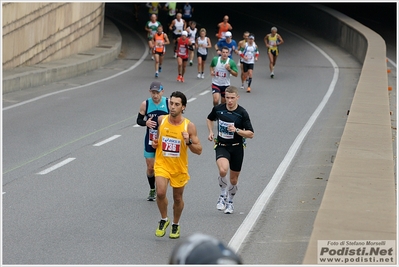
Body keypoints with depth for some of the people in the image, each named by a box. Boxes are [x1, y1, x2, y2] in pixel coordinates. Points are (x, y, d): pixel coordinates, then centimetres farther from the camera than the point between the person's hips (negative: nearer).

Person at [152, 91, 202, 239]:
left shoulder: (189, 126, -13)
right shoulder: (161, 120, -6)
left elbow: (199, 150, -10)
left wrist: (189, 142, -27)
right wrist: (154, 143, -4)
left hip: (179, 168, 0)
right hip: (162, 164, 0)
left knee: (178, 198, 13)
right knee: (160, 192, -20)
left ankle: (176, 225, 38)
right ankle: (164, 220, 6)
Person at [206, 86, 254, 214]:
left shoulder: (242, 113, -12)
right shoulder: (218, 109, -5)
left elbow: (250, 134, -11)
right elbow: (209, 119, 19)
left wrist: (236, 130, -26)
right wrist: (210, 132, 3)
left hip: (237, 148, 0)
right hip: (221, 146, 0)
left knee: (233, 179, 10)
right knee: (223, 170, -29)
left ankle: (230, 202, 36)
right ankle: (223, 194, -2)